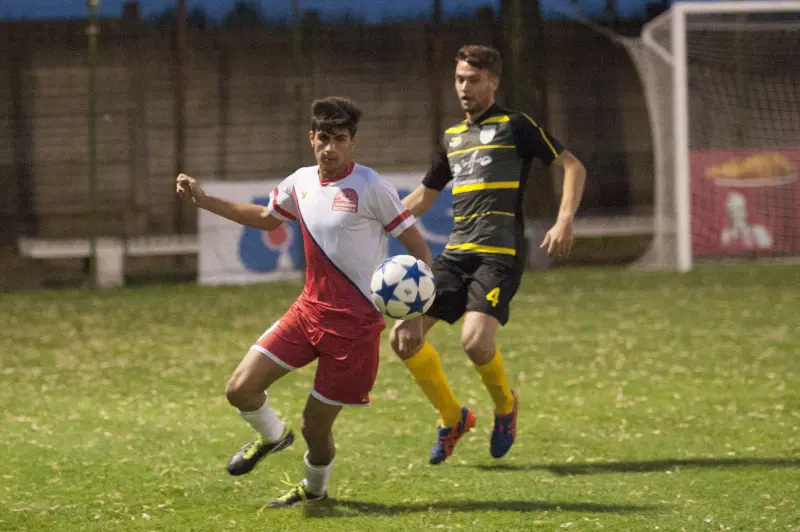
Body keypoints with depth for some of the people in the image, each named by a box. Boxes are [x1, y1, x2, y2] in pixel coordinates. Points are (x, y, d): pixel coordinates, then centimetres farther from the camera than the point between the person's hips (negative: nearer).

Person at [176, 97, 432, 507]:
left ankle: (314, 489, 33)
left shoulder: (370, 188, -14)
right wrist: (203, 201, 22)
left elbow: (418, 249, -11)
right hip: (309, 310, 6)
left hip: (355, 322, -6)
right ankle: (272, 436, 30)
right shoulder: (299, 183, 5)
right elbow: (266, 218, 27)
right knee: (241, 389, -3)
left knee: (316, 425, 1)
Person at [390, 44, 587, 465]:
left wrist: (565, 221, -16)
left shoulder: (513, 126, 0)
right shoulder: (452, 137, 20)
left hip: (499, 253, -7)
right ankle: (452, 417, 13)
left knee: (475, 340, -26)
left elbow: (573, 167, -2)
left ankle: (505, 405, 6)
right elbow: (423, 196, 32)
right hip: (456, 252, 7)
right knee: (403, 336, -6)